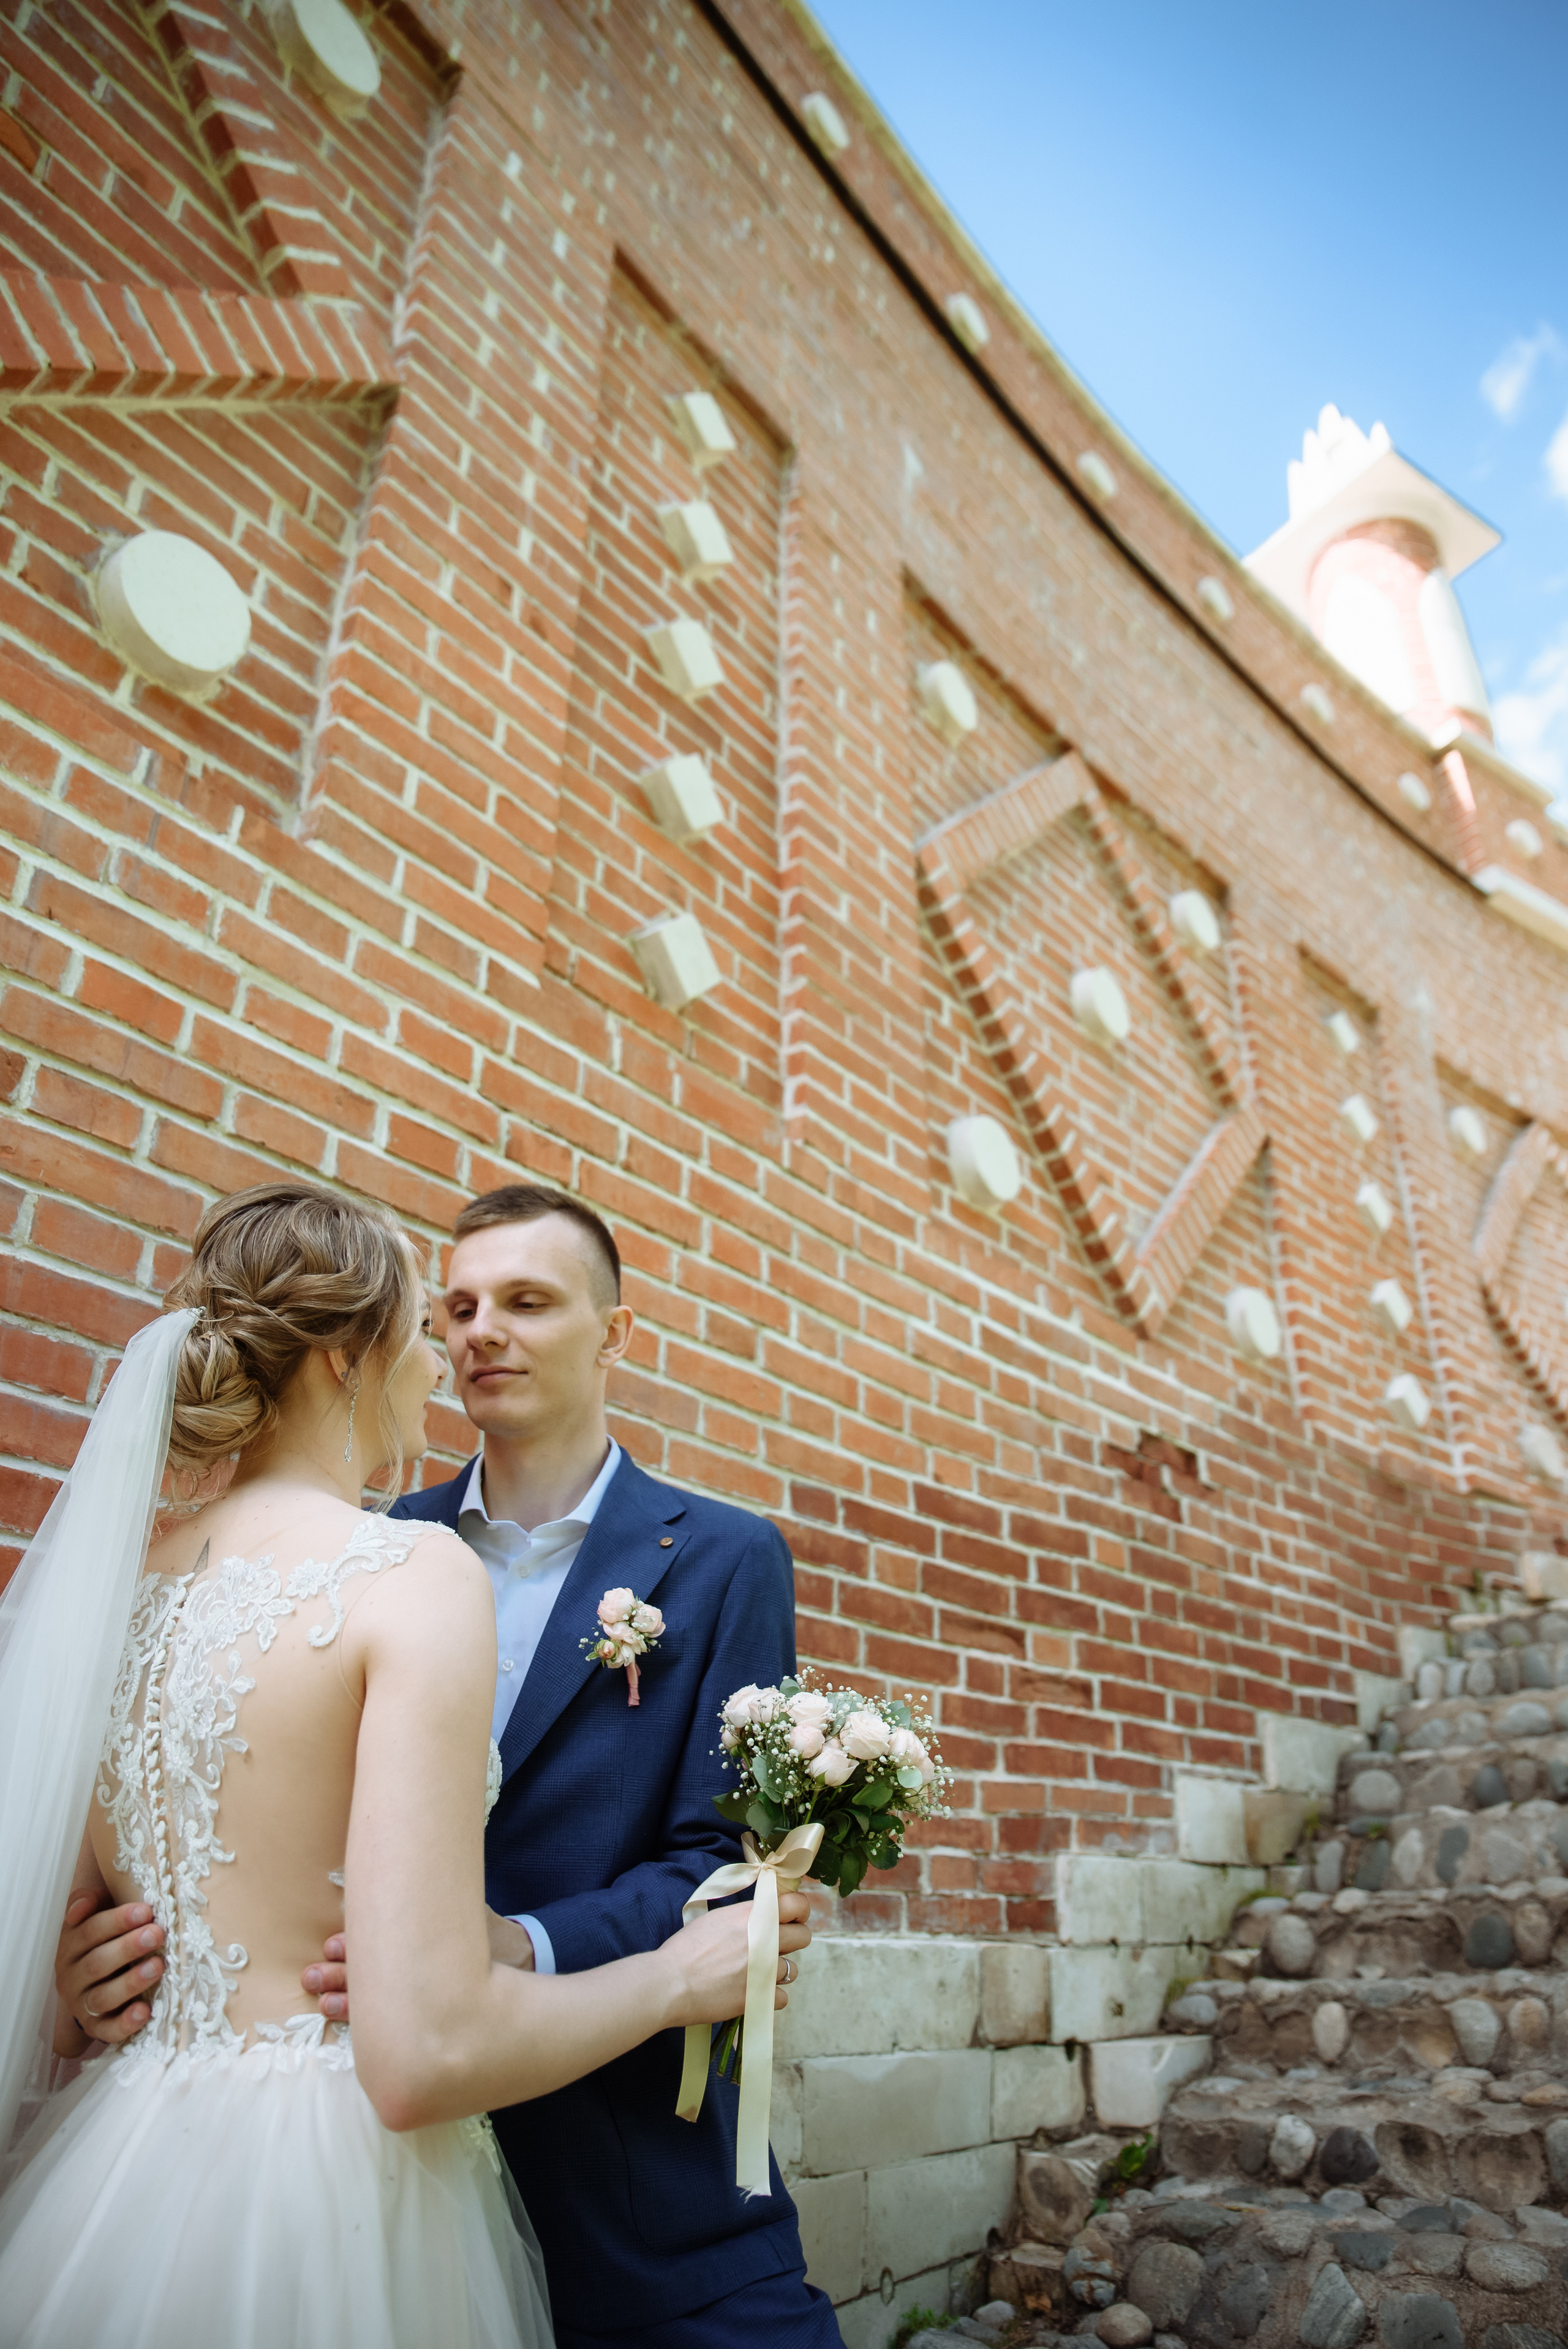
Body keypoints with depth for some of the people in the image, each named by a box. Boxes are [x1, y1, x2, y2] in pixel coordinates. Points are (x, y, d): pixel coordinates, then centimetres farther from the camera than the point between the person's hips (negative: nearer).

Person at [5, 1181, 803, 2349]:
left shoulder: (105, 1581, 2)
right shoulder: (417, 1571, -20)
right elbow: (426, 2052, -25)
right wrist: (674, 1978, -8)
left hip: (110, 2196, 6)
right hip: (320, 2208, -6)